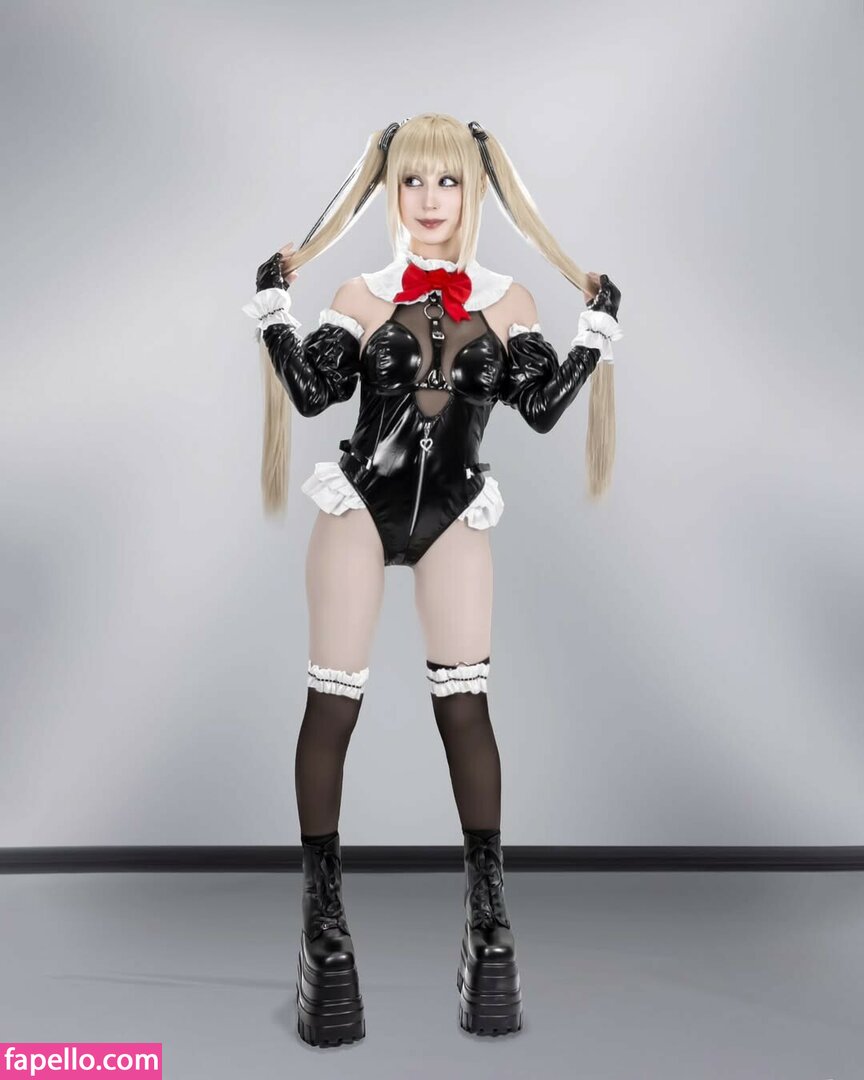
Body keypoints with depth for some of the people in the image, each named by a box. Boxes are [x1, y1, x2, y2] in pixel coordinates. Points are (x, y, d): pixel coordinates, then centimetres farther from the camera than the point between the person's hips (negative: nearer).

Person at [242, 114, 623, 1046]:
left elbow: (542, 407, -1)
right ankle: (322, 921, 12)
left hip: (452, 518, 1)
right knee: (332, 703, -1)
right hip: (360, 506, 0)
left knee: (465, 702, 0)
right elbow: (314, 392, -4)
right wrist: (273, 308, -5)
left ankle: (489, 917, 12)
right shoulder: (364, 296, 4)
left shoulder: (507, 302, 7)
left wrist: (598, 329, -1)